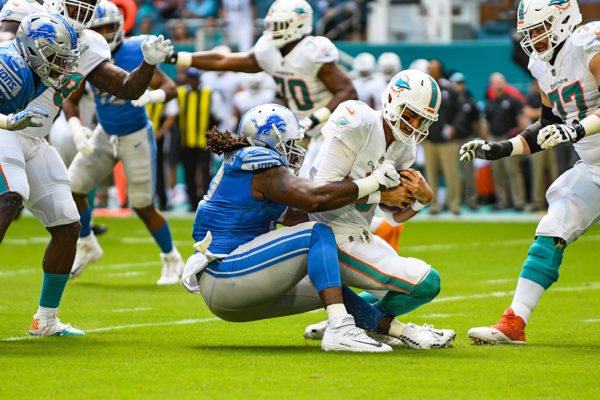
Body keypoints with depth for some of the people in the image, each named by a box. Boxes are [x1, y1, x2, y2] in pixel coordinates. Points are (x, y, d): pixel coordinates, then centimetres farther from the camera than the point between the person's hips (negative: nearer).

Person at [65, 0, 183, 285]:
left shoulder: (136, 53, -20)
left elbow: (170, 88, -18)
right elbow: (70, 100, -1)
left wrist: (151, 96, -40)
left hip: (136, 137, -4)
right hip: (105, 134, 4)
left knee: (144, 207, -1)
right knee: (72, 189, -3)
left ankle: (171, 260, 22)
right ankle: (87, 247, 20)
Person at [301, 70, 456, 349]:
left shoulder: (402, 148, 8)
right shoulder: (358, 124, -18)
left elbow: (395, 216, 12)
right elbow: (325, 189, -23)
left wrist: (423, 197, -8)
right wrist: (379, 194, -18)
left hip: (358, 236, 10)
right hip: (334, 240, -10)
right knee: (426, 283, -11)